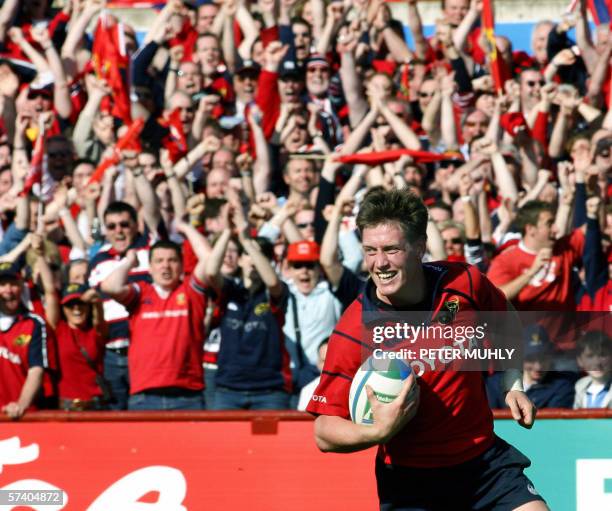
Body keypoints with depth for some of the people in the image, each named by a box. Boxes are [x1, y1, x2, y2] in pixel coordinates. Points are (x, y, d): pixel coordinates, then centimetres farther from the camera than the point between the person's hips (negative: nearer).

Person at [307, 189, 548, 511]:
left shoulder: (466, 283, -9)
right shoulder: (354, 332, -19)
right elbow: (324, 433, -16)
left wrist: (514, 387, 6)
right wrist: (378, 432, -32)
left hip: (483, 459, 3)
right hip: (408, 479, -3)